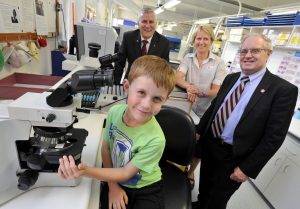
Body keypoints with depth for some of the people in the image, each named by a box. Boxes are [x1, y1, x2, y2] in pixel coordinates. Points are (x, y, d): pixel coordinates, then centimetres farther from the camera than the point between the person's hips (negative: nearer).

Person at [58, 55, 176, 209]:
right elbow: (105, 148, -5)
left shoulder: (155, 139, -31)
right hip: (115, 182, 3)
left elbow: (125, 173, -20)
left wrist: (86, 171, -32)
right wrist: (112, 186, -7)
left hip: (145, 190, -2)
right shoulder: (115, 112, -19)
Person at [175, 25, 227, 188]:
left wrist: (199, 91, -30)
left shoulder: (218, 63, -8)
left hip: (205, 112, -1)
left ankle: (191, 171, 38)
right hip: (186, 107, 2)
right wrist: (189, 87, -34)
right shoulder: (188, 58, -1)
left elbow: (216, 91, -12)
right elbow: (177, 78, -14)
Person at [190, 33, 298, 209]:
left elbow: (274, 137, -16)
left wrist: (247, 168, -15)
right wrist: (199, 131, 8)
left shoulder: (283, 89, -15)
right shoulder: (231, 78, 2)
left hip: (234, 158, -5)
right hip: (209, 145, 5)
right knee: (204, 188, 28)